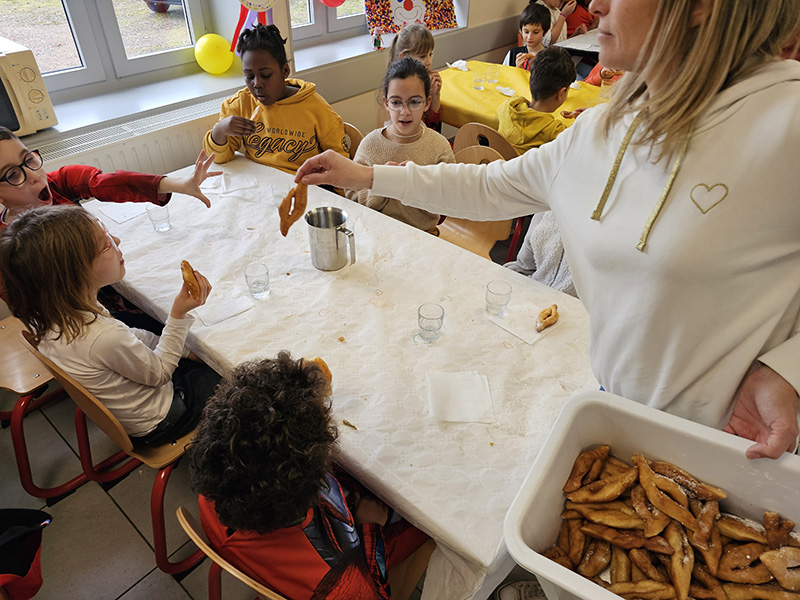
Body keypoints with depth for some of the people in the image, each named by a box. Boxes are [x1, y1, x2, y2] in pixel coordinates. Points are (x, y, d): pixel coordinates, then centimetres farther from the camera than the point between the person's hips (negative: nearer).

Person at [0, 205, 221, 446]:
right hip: (157, 423, -7)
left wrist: (185, 351, 1)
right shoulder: (103, 337, -42)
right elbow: (159, 373, -21)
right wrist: (178, 314, -24)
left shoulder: (48, 314, -16)